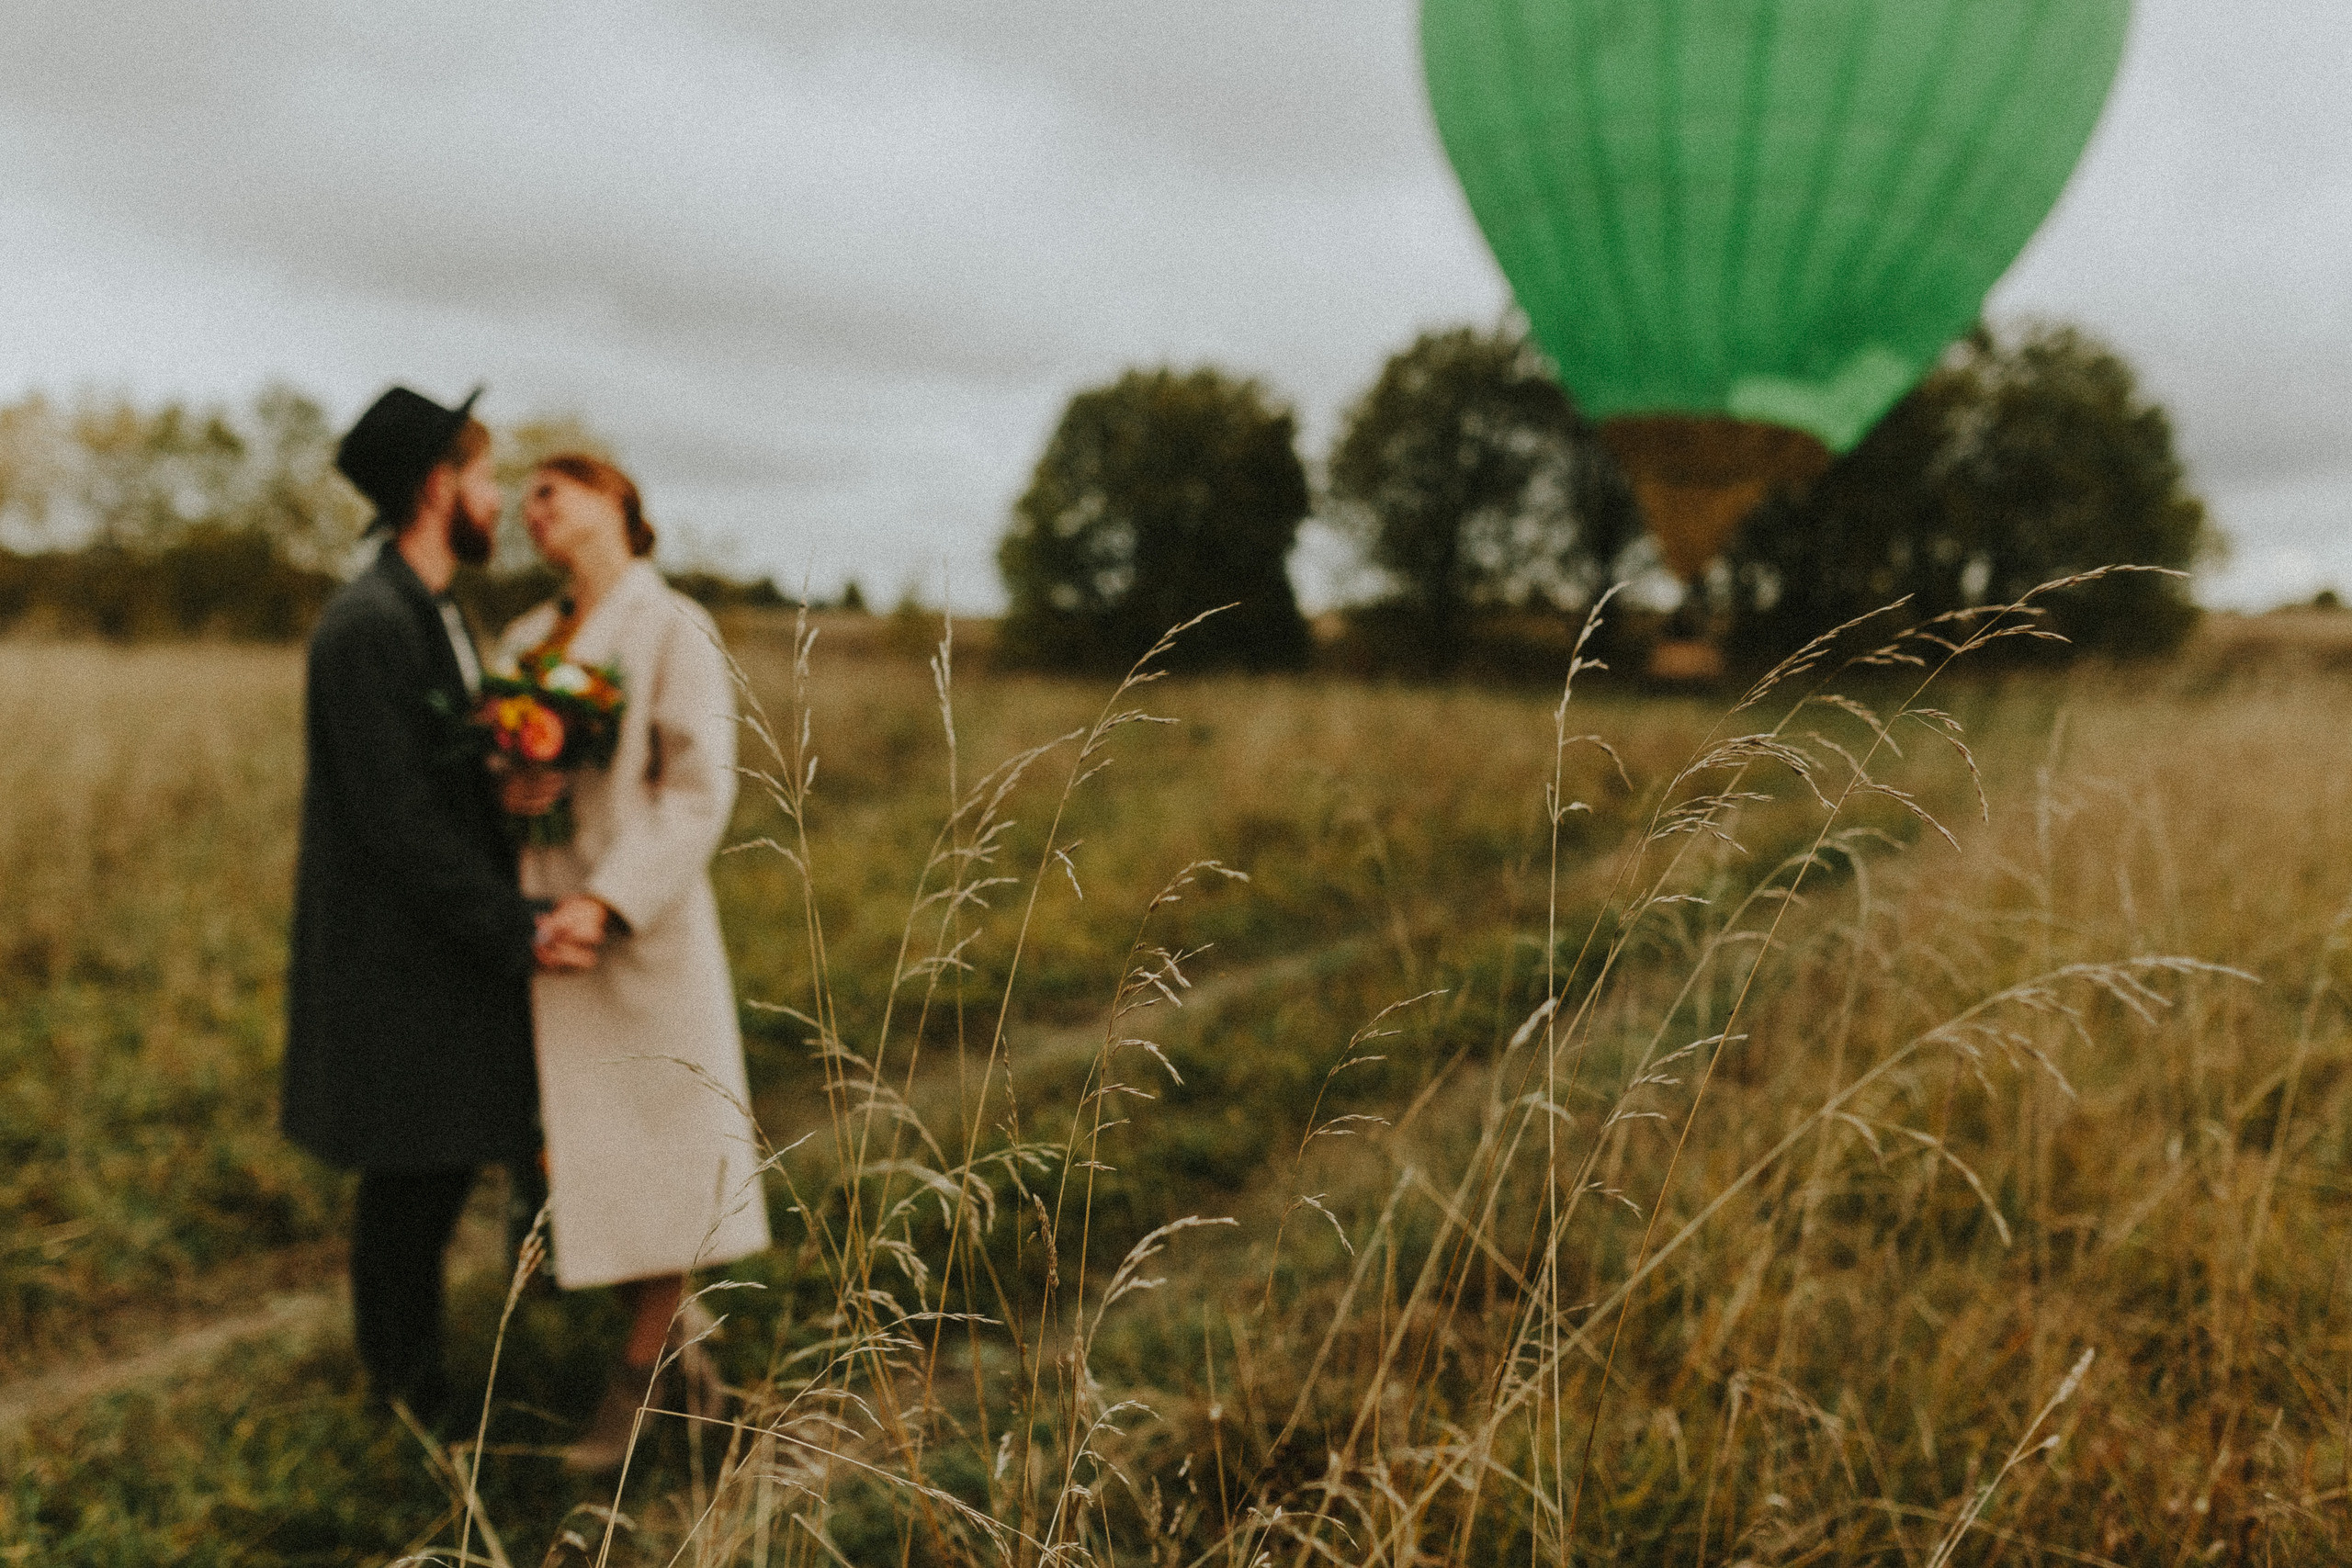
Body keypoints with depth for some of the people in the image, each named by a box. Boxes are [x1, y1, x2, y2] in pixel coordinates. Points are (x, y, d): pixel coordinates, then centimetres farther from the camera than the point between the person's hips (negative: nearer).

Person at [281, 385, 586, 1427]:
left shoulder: (437, 617, 12)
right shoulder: (367, 626, -20)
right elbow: (396, 816, -23)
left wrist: (509, 787, -3)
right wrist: (516, 931, -19)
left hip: (449, 949, 9)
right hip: (396, 960, -9)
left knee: (445, 1169, 17)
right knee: (409, 1181, 5)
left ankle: (413, 1375, 33)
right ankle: (406, 1398, 22)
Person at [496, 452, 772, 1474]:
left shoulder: (674, 630, -6)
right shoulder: (525, 642, 13)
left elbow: (699, 791, -12)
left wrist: (611, 901, -21)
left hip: (639, 930, -6)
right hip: (541, 932, 6)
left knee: (654, 1147, 3)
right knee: (571, 1157, 9)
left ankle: (638, 1379, 16)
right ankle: (676, 1323, 30)